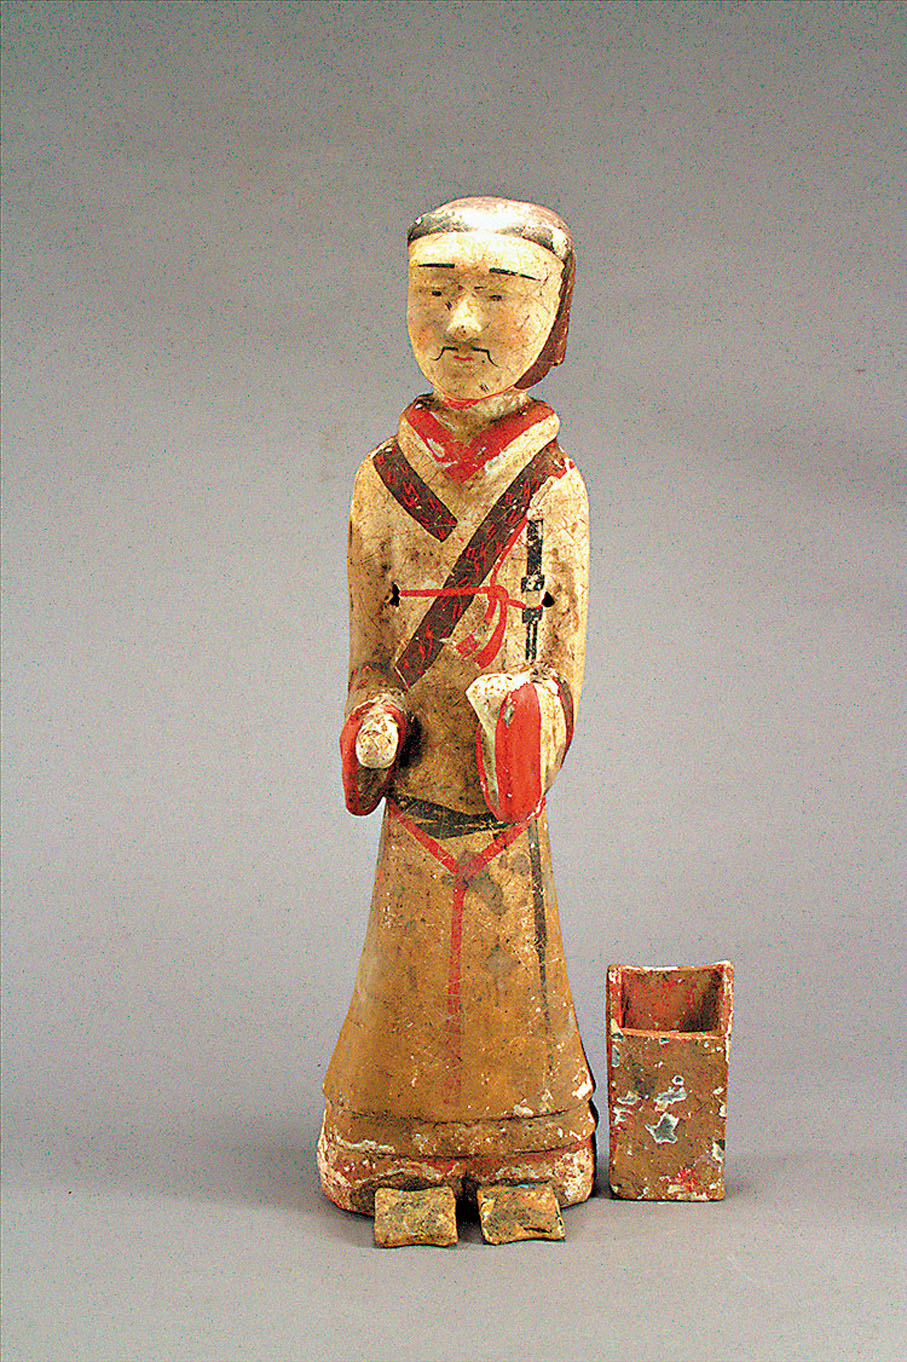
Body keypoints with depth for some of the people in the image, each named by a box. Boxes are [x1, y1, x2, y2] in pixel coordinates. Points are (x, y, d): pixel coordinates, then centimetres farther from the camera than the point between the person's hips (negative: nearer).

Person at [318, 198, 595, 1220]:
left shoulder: (555, 485, -1)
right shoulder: (386, 479, 1)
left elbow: (568, 642, 1)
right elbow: (367, 638, 5)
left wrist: (537, 721, -14)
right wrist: (372, 720, -11)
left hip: (507, 781, 0)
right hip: (419, 776, 1)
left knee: (510, 942, 8)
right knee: (412, 951, 7)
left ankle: (524, 1144, 25)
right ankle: (402, 1147, 23)